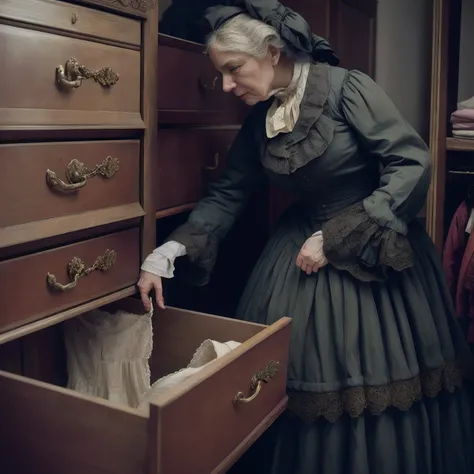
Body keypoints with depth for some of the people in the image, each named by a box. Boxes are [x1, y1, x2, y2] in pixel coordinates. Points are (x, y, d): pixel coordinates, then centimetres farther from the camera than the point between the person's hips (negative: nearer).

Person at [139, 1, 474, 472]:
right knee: (295, 381, 7)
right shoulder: (259, 120, 2)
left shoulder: (347, 88, -16)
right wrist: (165, 254, -6)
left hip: (375, 252, -5)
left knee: (382, 384, 3)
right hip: (305, 246, 5)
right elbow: (226, 195, 6)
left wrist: (336, 238, -18)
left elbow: (413, 163, -18)